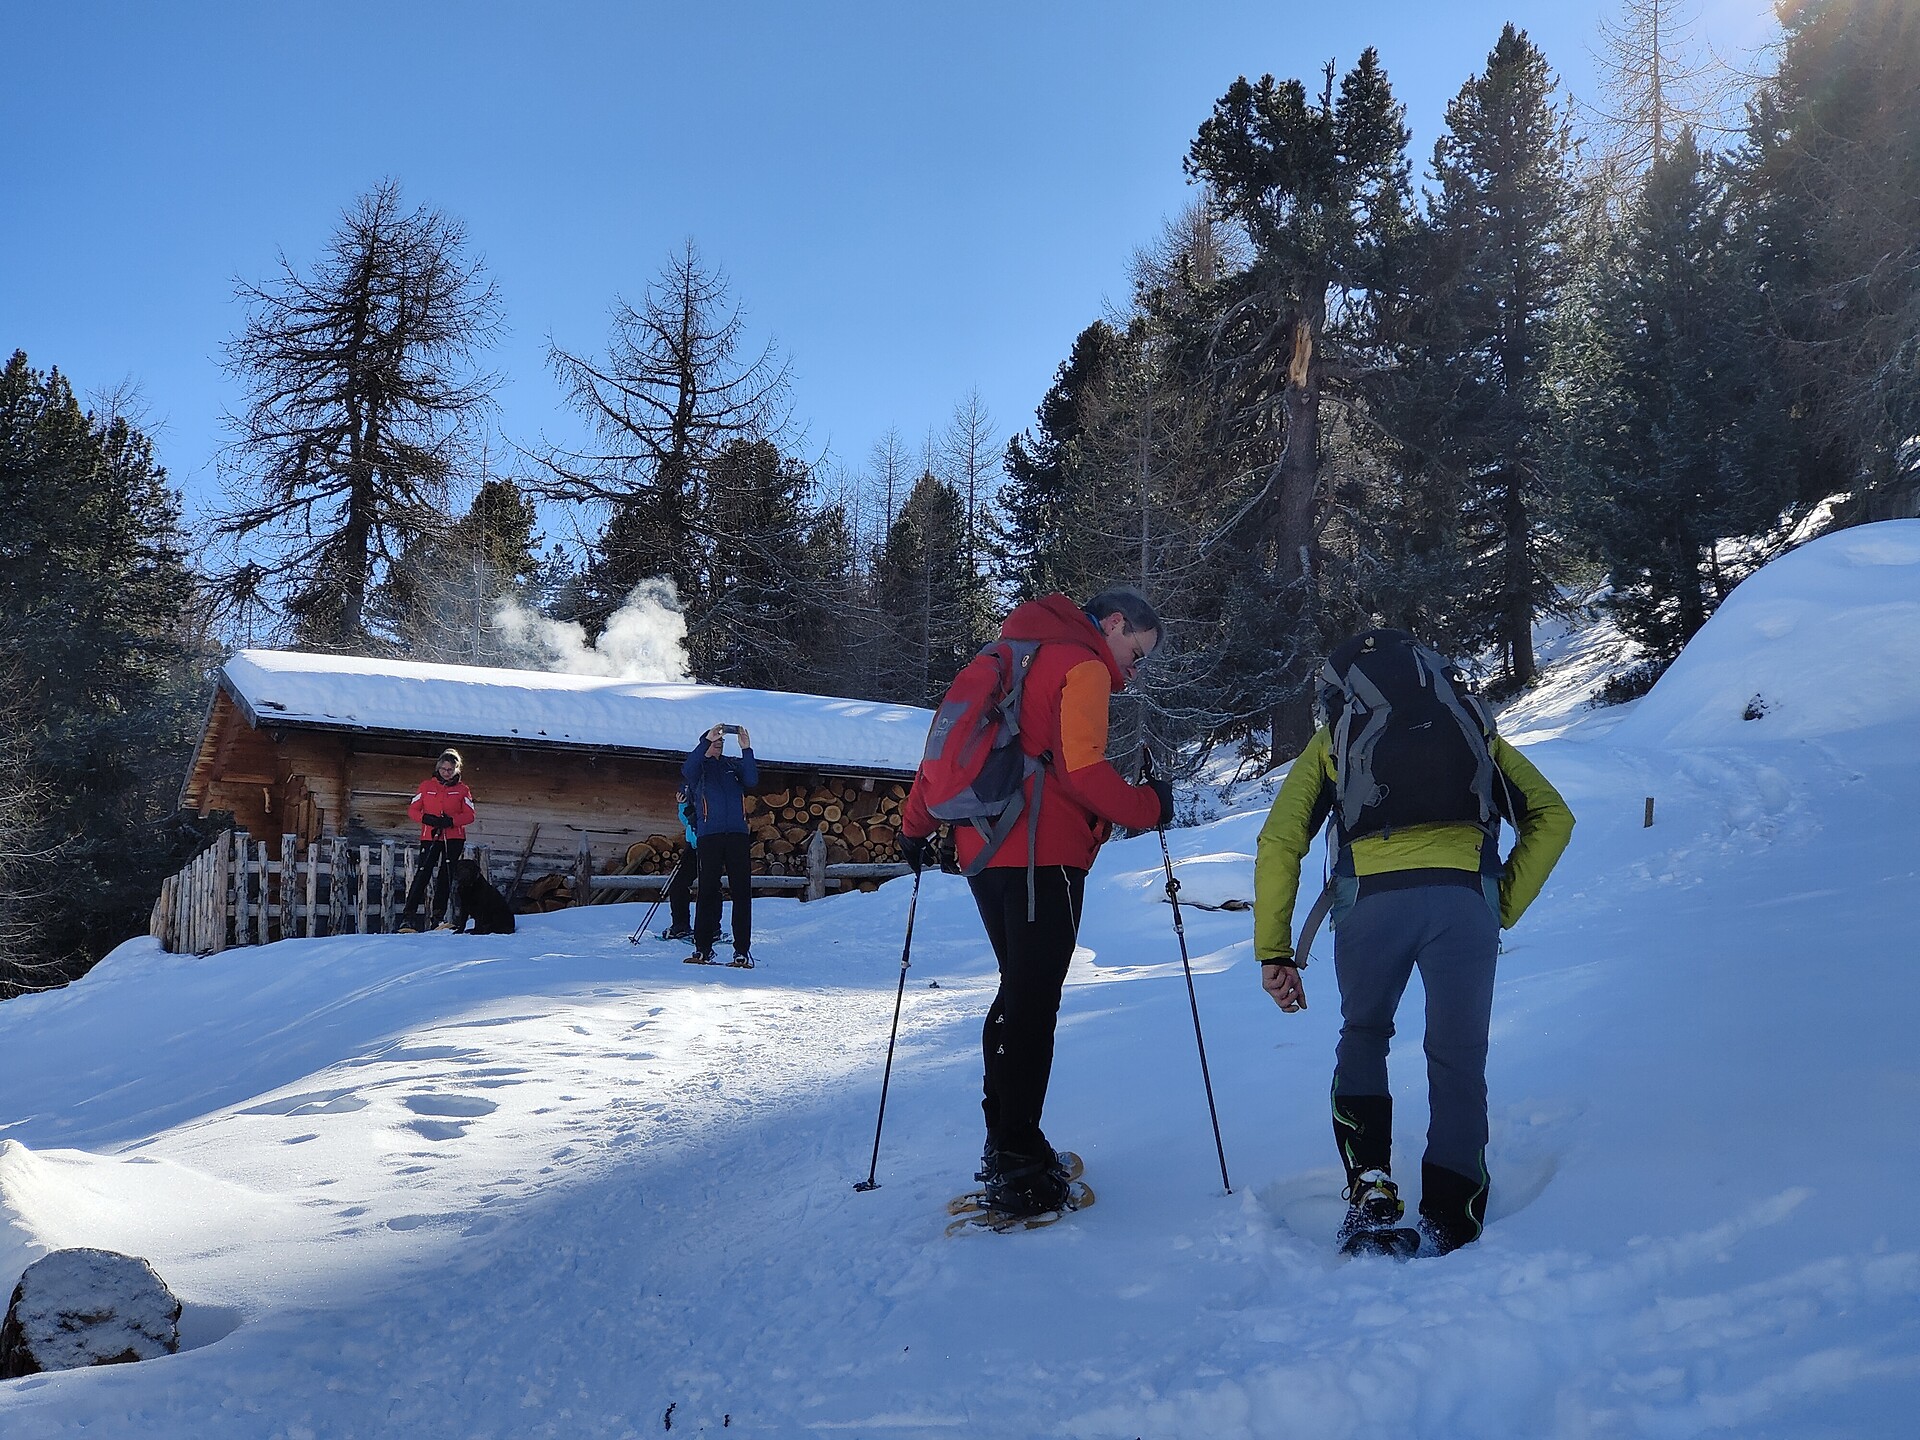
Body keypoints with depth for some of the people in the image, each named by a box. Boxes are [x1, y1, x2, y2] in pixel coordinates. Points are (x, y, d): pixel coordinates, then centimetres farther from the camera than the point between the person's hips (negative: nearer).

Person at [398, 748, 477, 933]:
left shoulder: (462, 789, 8)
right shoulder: (427, 786, 9)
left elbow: (469, 815, 1)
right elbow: (412, 810, 7)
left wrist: (451, 820, -16)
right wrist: (426, 818, -13)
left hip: (454, 839, 1)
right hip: (430, 836, -1)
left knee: (446, 876, 0)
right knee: (422, 874, -10)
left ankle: (438, 916, 4)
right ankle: (409, 916, -12)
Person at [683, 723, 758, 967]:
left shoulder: (735, 765, 18)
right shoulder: (699, 767, 13)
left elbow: (751, 780, -1)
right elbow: (687, 770, -10)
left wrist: (746, 749, -8)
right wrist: (707, 741, -16)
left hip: (738, 836, 2)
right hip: (709, 836, -2)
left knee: (742, 893, -3)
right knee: (707, 891, -4)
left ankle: (742, 951, -2)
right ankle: (703, 949, 0)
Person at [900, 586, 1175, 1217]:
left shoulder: (1016, 658, 21)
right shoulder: (1084, 666, -5)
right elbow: (1082, 769, -17)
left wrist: (917, 826, 25)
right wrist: (1147, 806, -3)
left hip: (983, 851, 9)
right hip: (1043, 858, -9)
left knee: (1018, 993, 18)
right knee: (1033, 1004, -7)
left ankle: (1004, 1143, 23)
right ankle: (1019, 1168, -6)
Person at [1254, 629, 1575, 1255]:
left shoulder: (1332, 739, 26)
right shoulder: (1471, 725, 31)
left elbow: (1280, 842, 14)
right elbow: (1552, 817, 22)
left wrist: (1274, 953, 15)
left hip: (1371, 899, 0)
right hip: (1465, 901, 0)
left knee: (1362, 1038, 23)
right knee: (1458, 1057, 15)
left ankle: (1370, 1187, 8)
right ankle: (1450, 1221, 10)